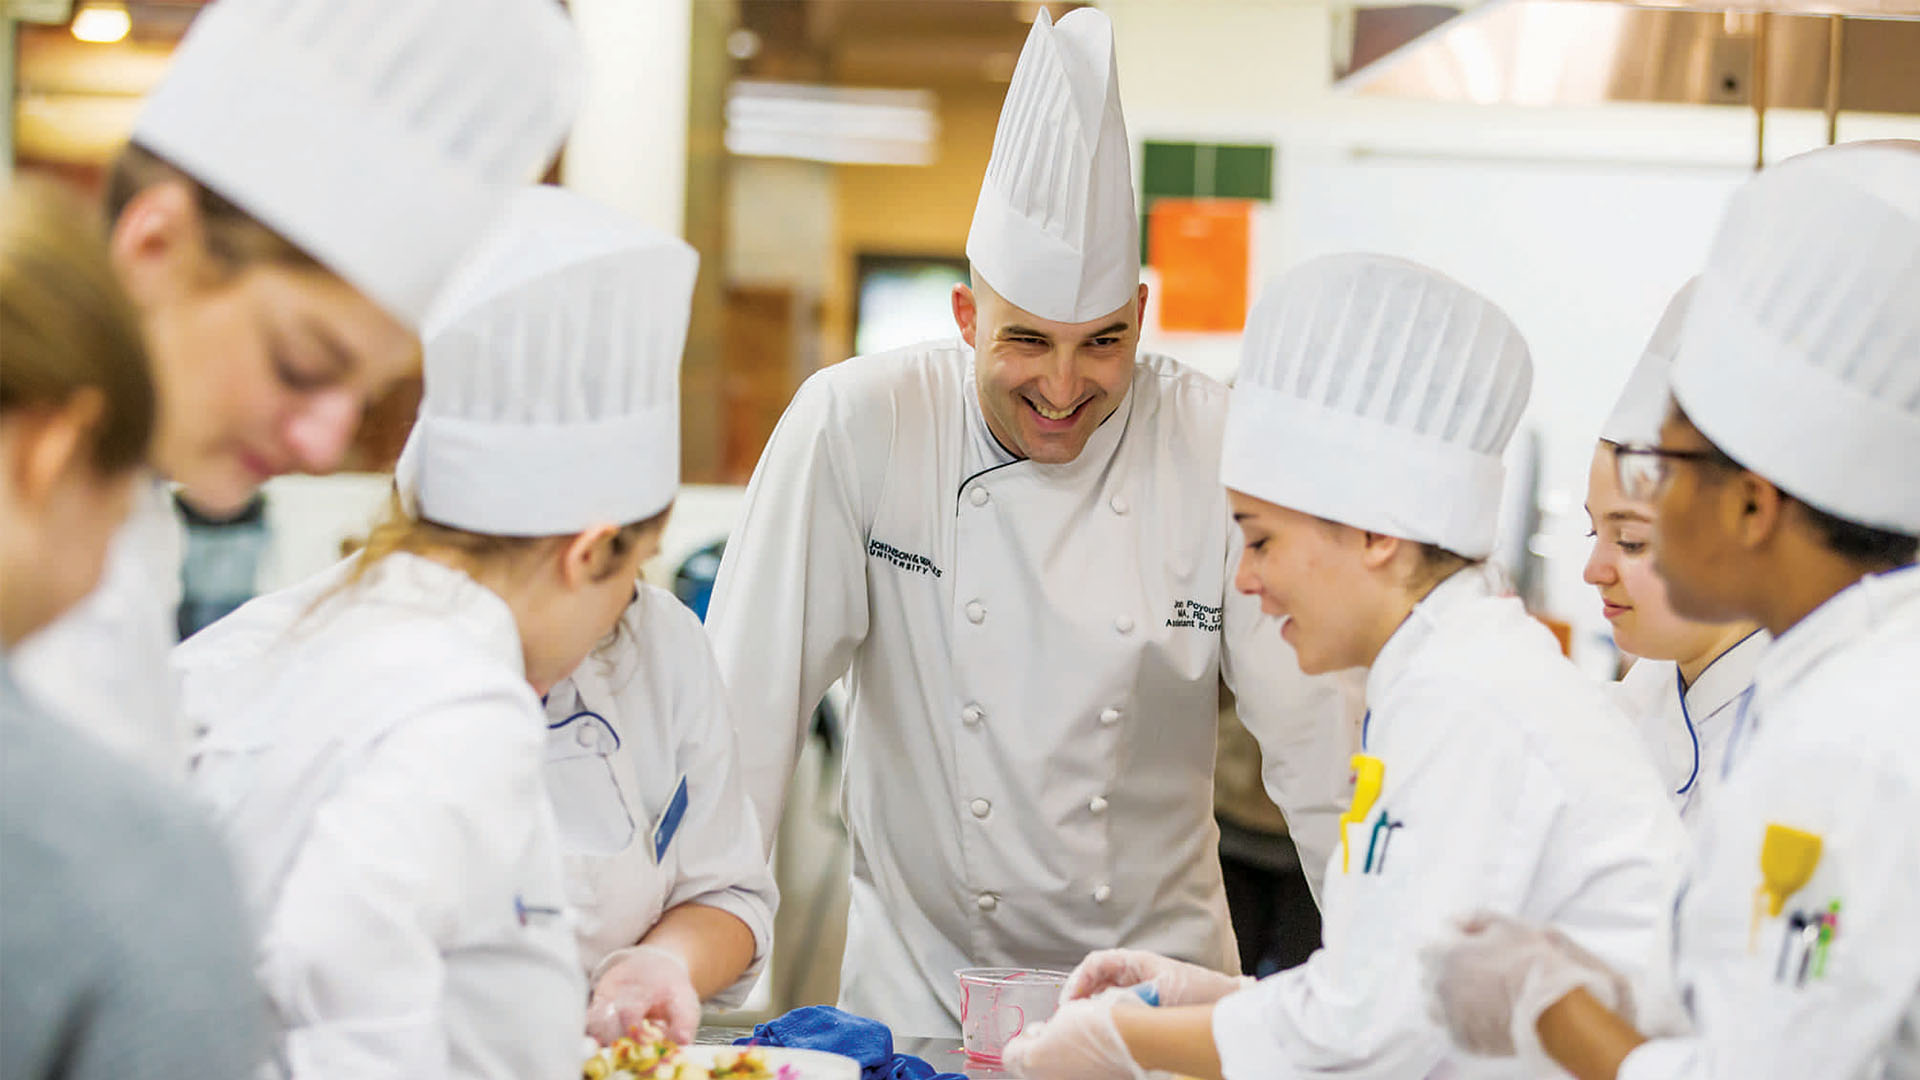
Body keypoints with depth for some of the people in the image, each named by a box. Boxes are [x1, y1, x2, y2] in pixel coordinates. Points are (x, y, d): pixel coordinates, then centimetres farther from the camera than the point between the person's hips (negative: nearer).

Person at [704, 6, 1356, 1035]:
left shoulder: (1219, 453, -7)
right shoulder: (853, 426, -10)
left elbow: (1316, 734, -3)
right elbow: (749, 699, -8)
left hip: (1157, 975, 1)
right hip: (919, 992, -1)